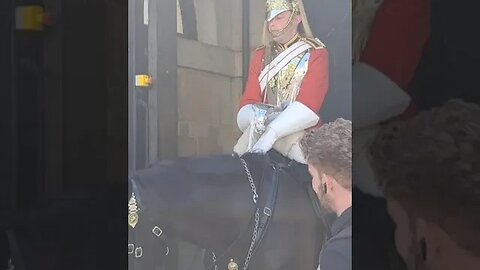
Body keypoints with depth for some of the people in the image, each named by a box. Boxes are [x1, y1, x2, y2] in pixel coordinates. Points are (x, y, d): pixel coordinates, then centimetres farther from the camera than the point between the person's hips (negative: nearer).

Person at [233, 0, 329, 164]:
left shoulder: (316, 54, -1)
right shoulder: (261, 56, 13)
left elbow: (308, 104, -14)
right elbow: (248, 102, 5)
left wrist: (271, 133, -27)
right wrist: (256, 116, -21)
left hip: (303, 134, -3)